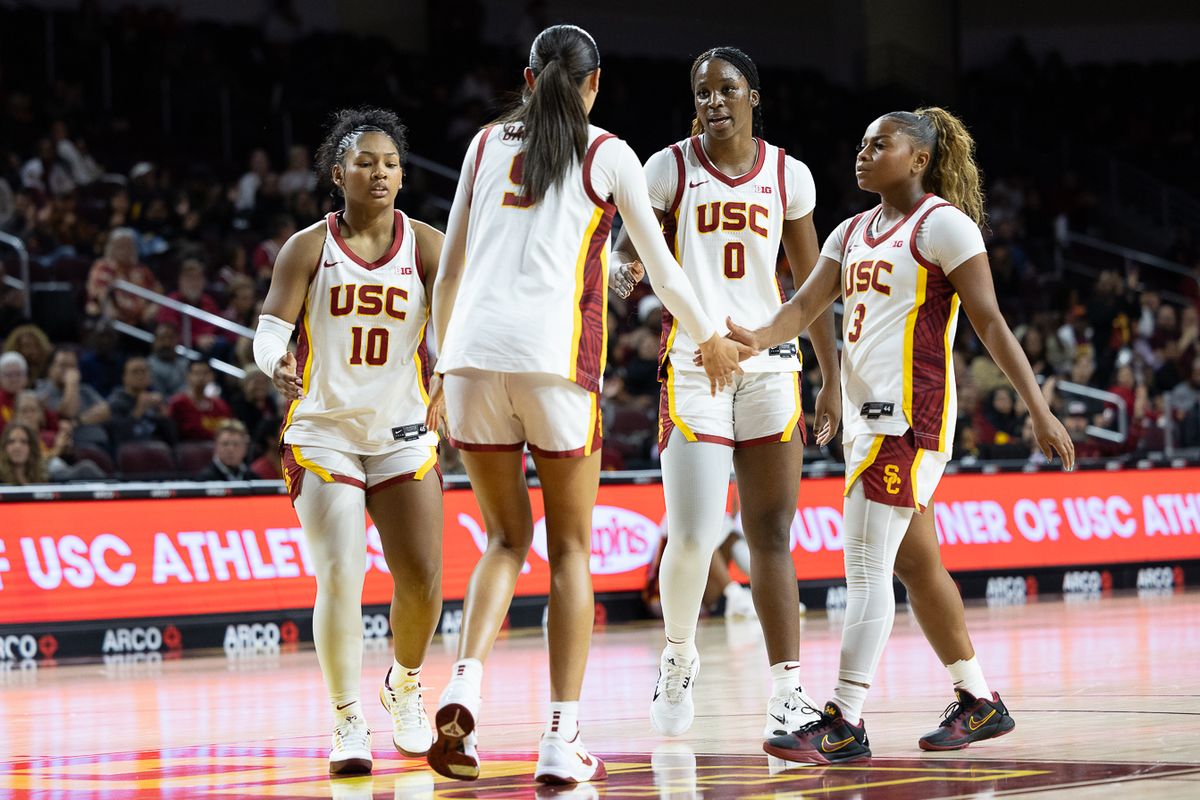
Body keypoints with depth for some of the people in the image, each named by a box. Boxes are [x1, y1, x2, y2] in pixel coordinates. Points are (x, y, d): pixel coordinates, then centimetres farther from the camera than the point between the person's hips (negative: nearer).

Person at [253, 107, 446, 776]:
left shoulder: (427, 246, -1)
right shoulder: (310, 248, -3)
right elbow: (271, 327, -11)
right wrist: (277, 364, -35)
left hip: (403, 432, 2)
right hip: (323, 430, -2)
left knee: (422, 578, -3)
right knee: (340, 575, -14)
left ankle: (406, 684, 27)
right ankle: (348, 722, -5)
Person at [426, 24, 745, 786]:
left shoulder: (488, 143, 16)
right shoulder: (609, 155, 8)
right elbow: (663, 271, 14)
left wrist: (443, 364, 31)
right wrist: (710, 340, 30)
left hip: (473, 352, 3)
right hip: (555, 358, -3)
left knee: (507, 539, 14)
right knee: (570, 549, 8)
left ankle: (466, 687, -11)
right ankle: (562, 740, 1)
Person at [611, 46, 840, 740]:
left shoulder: (787, 175, 8)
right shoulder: (671, 168, 1)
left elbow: (811, 285, 13)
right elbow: (629, 253, 1)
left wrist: (832, 382, 11)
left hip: (769, 364, 3)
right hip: (693, 363, -2)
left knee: (772, 537, -1)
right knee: (695, 533, -11)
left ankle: (787, 694, -2)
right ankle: (679, 655, 16)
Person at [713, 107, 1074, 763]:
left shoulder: (943, 224, -5)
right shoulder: (853, 233, 17)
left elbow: (990, 322, -9)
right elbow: (807, 303, 6)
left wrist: (1039, 410, -12)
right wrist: (759, 339, -15)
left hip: (909, 411, -9)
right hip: (866, 411, 9)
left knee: (866, 563, -12)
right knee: (914, 563, 13)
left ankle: (845, 723, -13)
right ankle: (980, 703, 23)